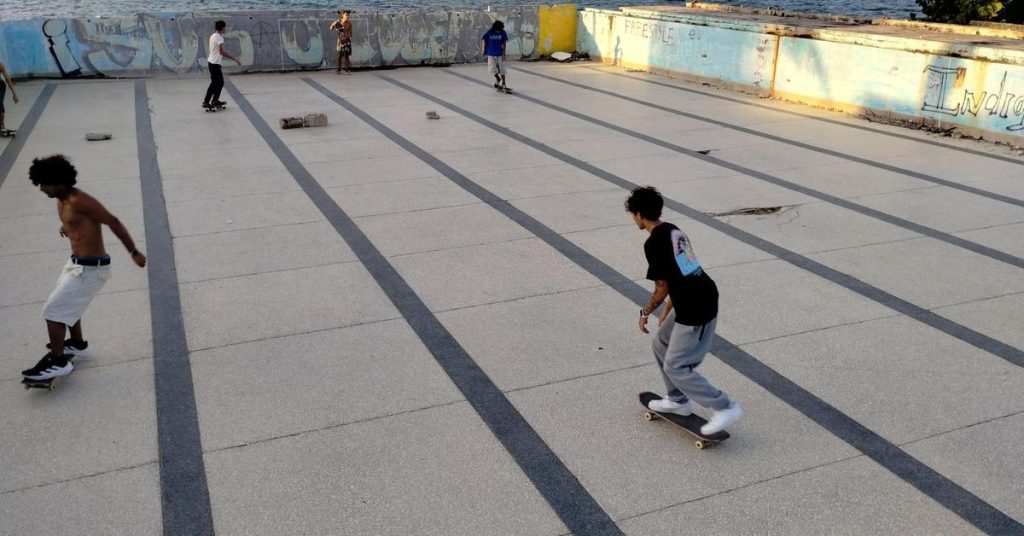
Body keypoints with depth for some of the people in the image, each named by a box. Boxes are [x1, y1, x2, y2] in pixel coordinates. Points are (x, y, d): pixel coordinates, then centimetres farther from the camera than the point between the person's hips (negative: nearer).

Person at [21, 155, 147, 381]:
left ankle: (58, 362, 9)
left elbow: (113, 222, -20)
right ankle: (78, 344, 48)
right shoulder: (62, 202, 5)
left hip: (90, 269, -10)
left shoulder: (79, 201, -22)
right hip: (76, 263, 10)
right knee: (68, 304, 28)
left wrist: (134, 252, -19)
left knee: (53, 311, -4)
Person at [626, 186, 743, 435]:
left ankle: (725, 408, 6)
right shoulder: (674, 231, 13)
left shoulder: (653, 242, -15)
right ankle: (678, 400, 35)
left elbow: (662, 288, -11)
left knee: (676, 366, 1)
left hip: (696, 309, -10)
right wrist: (666, 312, 26)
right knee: (661, 345, 23)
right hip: (701, 297, 10)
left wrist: (645, 313, 6)